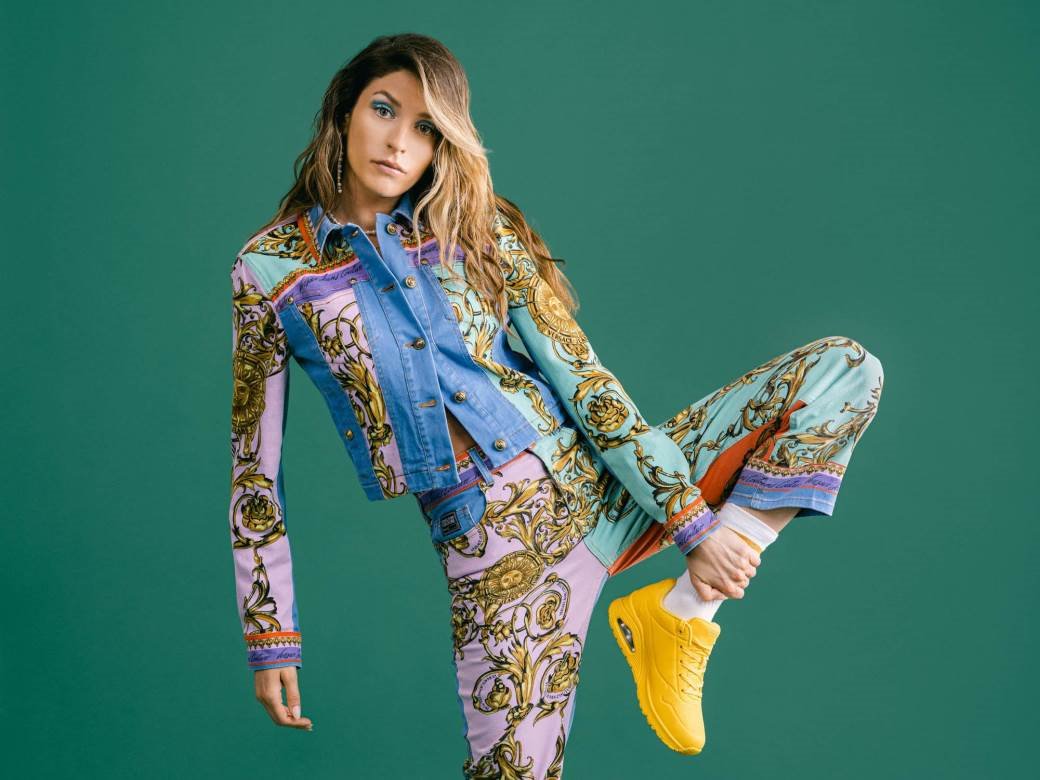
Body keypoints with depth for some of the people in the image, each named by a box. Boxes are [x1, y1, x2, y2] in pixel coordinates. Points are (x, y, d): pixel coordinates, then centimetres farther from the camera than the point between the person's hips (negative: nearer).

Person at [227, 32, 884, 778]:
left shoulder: (476, 227, 6)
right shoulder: (269, 268, 1)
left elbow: (580, 375, -1)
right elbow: (254, 462, 4)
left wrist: (692, 520, -8)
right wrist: (270, 634, 3)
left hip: (604, 486, 3)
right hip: (494, 548, -2)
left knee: (846, 369, -8)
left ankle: (681, 613, -8)